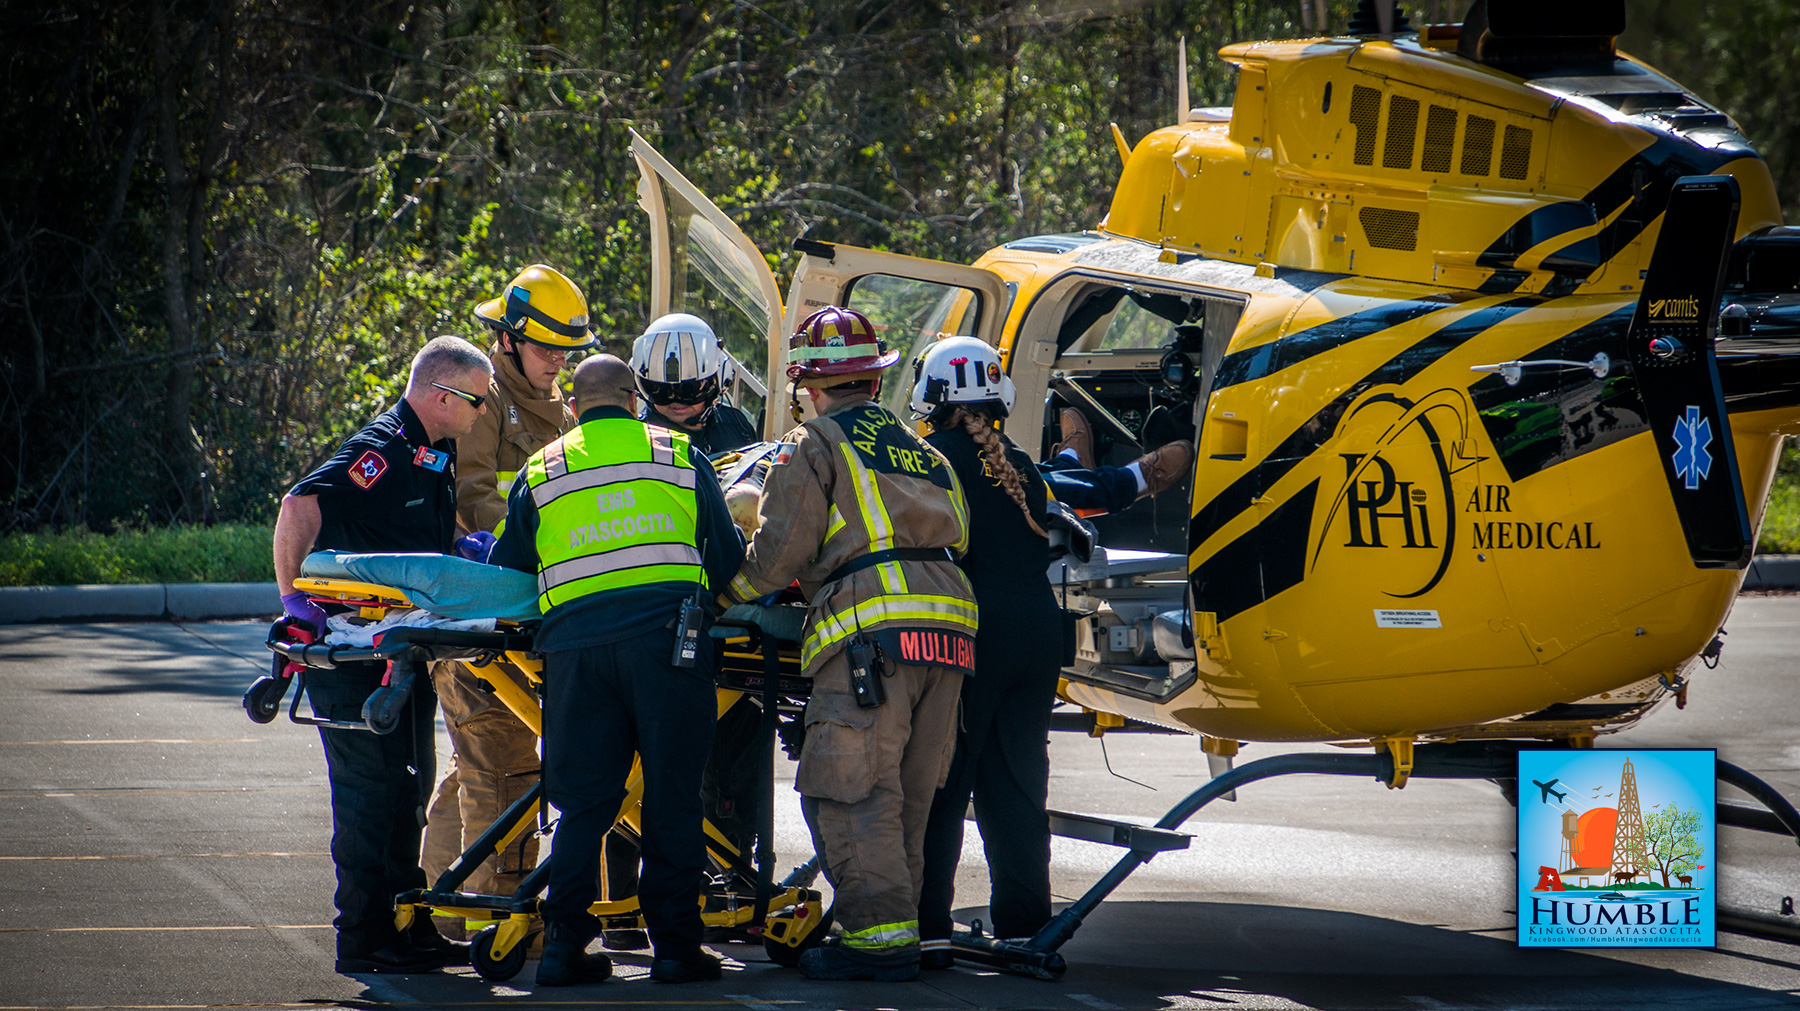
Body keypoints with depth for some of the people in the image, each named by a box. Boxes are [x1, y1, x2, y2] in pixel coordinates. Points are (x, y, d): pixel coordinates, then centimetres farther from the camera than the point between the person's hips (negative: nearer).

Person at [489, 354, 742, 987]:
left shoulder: (540, 472, 16)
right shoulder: (682, 456, 15)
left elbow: (504, 572, 20)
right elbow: (729, 562, 16)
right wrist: (699, 589, 36)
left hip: (573, 643, 1)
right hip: (667, 631, -1)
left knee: (584, 798, 6)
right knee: (672, 793, 2)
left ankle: (564, 944, 0)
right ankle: (674, 945, 1)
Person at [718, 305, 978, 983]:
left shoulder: (813, 447, 4)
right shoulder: (915, 446, 26)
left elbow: (780, 552, -2)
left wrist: (725, 594, 16)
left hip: (872, 631, -7)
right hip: (948, 627, 7)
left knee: (851, 796, -6)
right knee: (908, 795, 13)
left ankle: (880, 934, -12)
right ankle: (898, 927, 16)